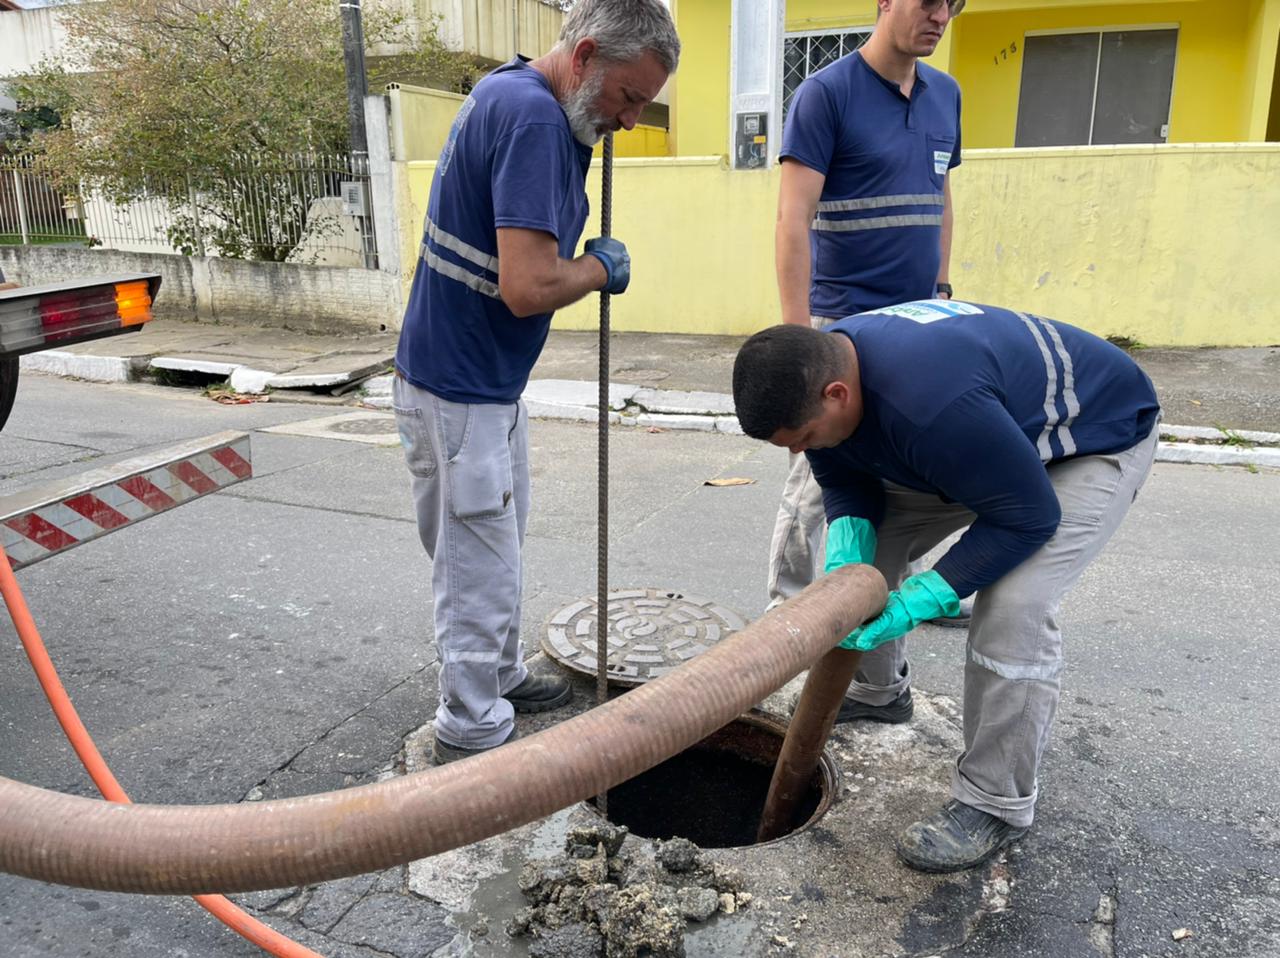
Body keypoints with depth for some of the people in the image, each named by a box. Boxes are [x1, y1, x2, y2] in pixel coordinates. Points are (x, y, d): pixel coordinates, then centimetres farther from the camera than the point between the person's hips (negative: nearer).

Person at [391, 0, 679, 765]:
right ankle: (473, 733, 17)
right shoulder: (532, 116, -23)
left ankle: (501, 677, 38)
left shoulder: (512, 91, 9)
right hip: (459, 388, -10)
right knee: (480, 565, 1)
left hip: (488, 379, 10)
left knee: (498, 546, 21)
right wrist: (603, 266, -11)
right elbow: (528, 287, -31)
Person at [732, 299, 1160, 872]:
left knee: (1014, 605, -26)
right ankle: (877, 689, 27)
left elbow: (1026, 517, -33)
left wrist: (919, 601, -34)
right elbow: (846, 484, -4)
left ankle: (995, 805, -7)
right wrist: (845, 557, -24)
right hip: (993, 430, 8)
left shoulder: (931, 400, -44)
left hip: (1098, 437, -8)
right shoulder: (815, 372, -18)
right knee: (863, 543, 2)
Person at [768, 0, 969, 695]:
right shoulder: (826, 93, -9)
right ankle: (787, 611, 11)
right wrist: (796, 328, -22)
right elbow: (793, 219, -16)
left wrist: (942, 286, 16)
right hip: (844, 322, -7)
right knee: (819, 475, -3)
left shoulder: (944, 95, 13)